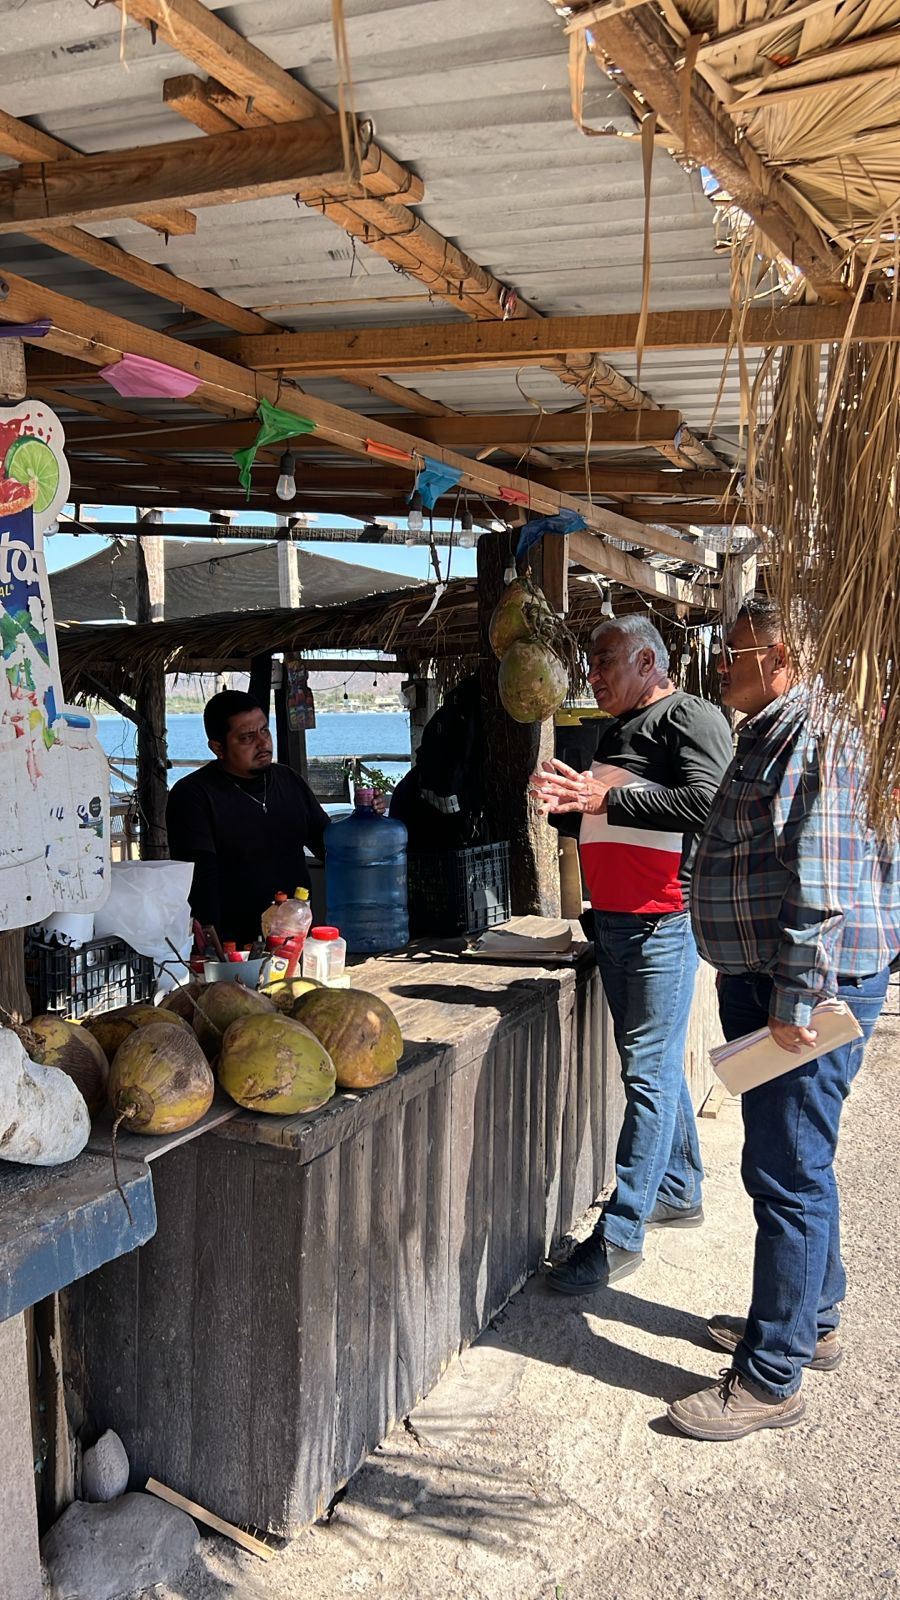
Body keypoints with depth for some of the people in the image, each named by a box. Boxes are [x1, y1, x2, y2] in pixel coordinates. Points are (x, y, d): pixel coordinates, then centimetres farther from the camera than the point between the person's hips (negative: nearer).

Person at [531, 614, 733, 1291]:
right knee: (656, 1065, 18)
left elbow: (707, 802, -23)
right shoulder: (617, 730, 20)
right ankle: (680, 1192, 32)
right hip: (613, 922, 9)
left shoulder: (691, 716, -8)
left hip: (662, 922, -9)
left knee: (649, 1073, -5)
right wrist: (570, 802, 4)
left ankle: (621, 1235, 0)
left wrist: (606, 798, -19)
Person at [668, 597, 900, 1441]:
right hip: (762, 977, 11)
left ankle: (772, 1378, 9)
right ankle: (811, 1321, 37)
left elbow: (822, 876, -25)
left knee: (787, 1172, -3)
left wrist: (797, 999, -26)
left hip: (810, 986, -11)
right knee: (791, 1161, 20)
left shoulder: (817, 734, -17)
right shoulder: (771, 732, 17)